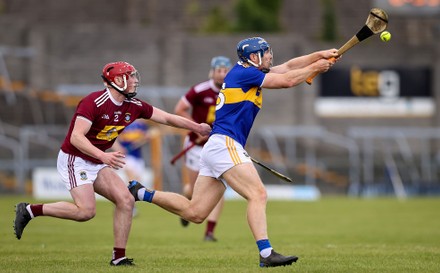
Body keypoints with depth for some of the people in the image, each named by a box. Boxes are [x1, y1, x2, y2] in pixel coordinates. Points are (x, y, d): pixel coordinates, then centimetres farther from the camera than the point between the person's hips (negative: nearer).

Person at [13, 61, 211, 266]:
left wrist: (196, 127, 6)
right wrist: (103, 156, -40)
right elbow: (76, 137, -29)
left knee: (126, 201, -6)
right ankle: (30, 210, -6)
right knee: (86, 210, -20)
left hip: (97, 163, 8)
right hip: (74, 159, -8)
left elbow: (167, 118, 10)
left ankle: (119, 256, 1)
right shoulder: (94, 102, -22)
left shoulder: (133, 106, 1)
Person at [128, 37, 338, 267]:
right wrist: (315, 67, 6)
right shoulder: (244, 73, -6)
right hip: (225, 144, -10)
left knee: (194, 212, 8)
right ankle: (266, 254, -27)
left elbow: (288, 67, 23)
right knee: (258, 195, -18)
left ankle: (141, 193, 15)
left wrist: (320, 55, 16)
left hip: (215, 149, 10)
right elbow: (287, 80, -6)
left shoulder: (248, 73, 20)